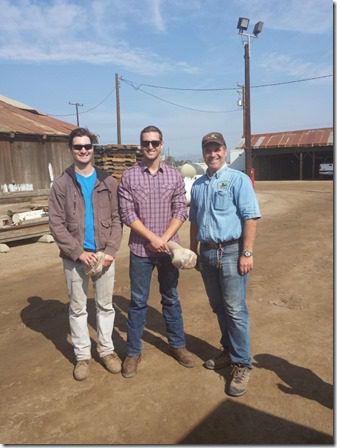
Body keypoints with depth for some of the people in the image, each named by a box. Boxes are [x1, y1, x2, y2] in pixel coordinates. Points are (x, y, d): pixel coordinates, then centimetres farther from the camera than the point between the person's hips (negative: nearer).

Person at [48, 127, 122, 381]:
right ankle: (82, 356, 26)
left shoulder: (107, 181, 3)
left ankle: (107, 350, 29)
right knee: (78, 308, 11)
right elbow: (56, 224, -5)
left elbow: (117, 219, 1)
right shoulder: (61, 184, -1)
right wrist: (79, 252, -14)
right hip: (75, 257, -1)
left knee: (106, 305, 12)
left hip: (104, 254, 1)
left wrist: (111, 250, -11)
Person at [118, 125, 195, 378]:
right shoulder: (129, 176, -2)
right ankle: (133, 352, 23)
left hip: (169, 247, 1)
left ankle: (177, 345, 31)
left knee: (171, 298, 14)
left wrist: (164, 239, -13)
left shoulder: (174, 175, 2)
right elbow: (127, 214, -7)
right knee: (138, 301, 9)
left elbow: (180, 212, -2)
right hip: (140, 249, -1)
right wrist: (152, 237, -13)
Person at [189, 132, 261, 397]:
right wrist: (193, 251, 16)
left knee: (235, 310, -3)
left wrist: (247, 253, -17)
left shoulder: (238, 179, -5)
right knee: (218, 308, 16)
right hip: (206, 253, 6)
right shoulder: (198, 185, 13)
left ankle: (242, 363, 11)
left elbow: (250, 218, -11)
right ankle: (229, 351, 33)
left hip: (231, 252, -6)